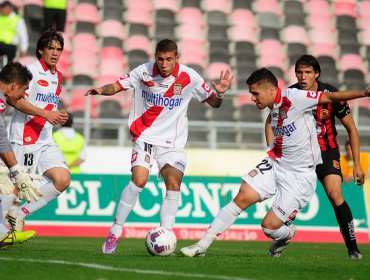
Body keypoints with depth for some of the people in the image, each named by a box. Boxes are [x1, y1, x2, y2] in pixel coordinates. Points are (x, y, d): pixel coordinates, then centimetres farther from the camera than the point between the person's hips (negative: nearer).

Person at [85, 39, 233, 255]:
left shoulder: (189, 77, -7)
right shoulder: (144, 72, -7)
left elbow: (213, 102, 3)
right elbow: (117, 86, -1)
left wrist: (220, 93, -20)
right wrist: (101, 90, -23)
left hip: (173, 141, 1)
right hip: (144, 137, -1)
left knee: (174, 183, -16)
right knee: (139, 180, -20)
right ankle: (115, 232, -6)